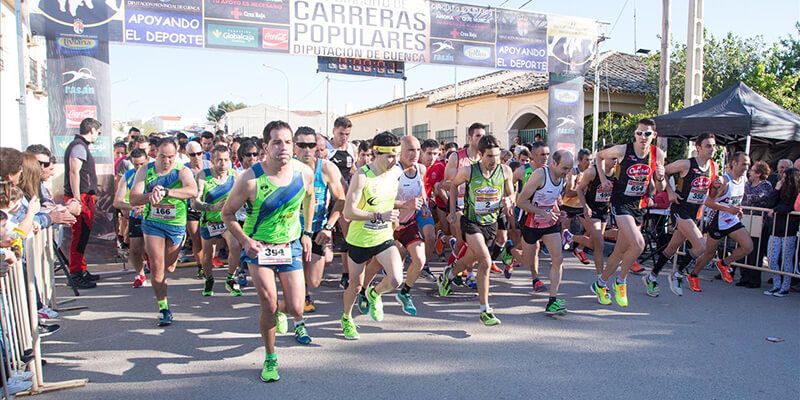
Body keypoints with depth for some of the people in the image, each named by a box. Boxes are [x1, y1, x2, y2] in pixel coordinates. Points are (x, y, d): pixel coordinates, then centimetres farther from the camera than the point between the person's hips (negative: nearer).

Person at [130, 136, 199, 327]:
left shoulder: (182, 171, -11)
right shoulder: (145, 170, -5)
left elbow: (193, 191, -33)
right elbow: (133, 200, -12)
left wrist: (166, 192, -43)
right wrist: (151, 195, -33)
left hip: (176, 224, 0)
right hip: (152, 223, 0)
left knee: (169, 265, 15)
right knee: (156, 266, -7)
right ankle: (163, 308, 2)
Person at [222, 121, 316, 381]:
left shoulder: (304, 173, -12)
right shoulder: (251, 179, -22)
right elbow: (227, 213, -7)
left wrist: (307, 233, 11)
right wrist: (245, 241, -18)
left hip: (291, 245, 2)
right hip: (258, 246, -2)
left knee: (295, 308, -1)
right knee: (269, 306, -6)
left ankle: (298, 321, 39)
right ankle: (270, 358, 19)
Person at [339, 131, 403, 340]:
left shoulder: (396, 172, -2)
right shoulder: (361, 176, -20)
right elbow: (348, 212, -26)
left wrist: (393, 217, 13)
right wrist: (379, 216, -33)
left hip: (385, 238, 4)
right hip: (359, 239, -3)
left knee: (396, 279, -16)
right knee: (356, 285, 11)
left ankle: (374, 294, 19)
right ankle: (346, 318, 40)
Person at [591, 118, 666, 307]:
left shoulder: (658, 154, -3)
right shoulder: (622, 150, -13)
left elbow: (660, 189, 5)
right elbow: (600, 155, 8)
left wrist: (660, 177, -16)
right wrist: (603, 178, -1)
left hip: (639, 206, 5)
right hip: (620, 202, -5)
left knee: (620, 250, 10)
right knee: (638, 244, -21)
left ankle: (600, 284, 28)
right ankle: (621, 282, 2)